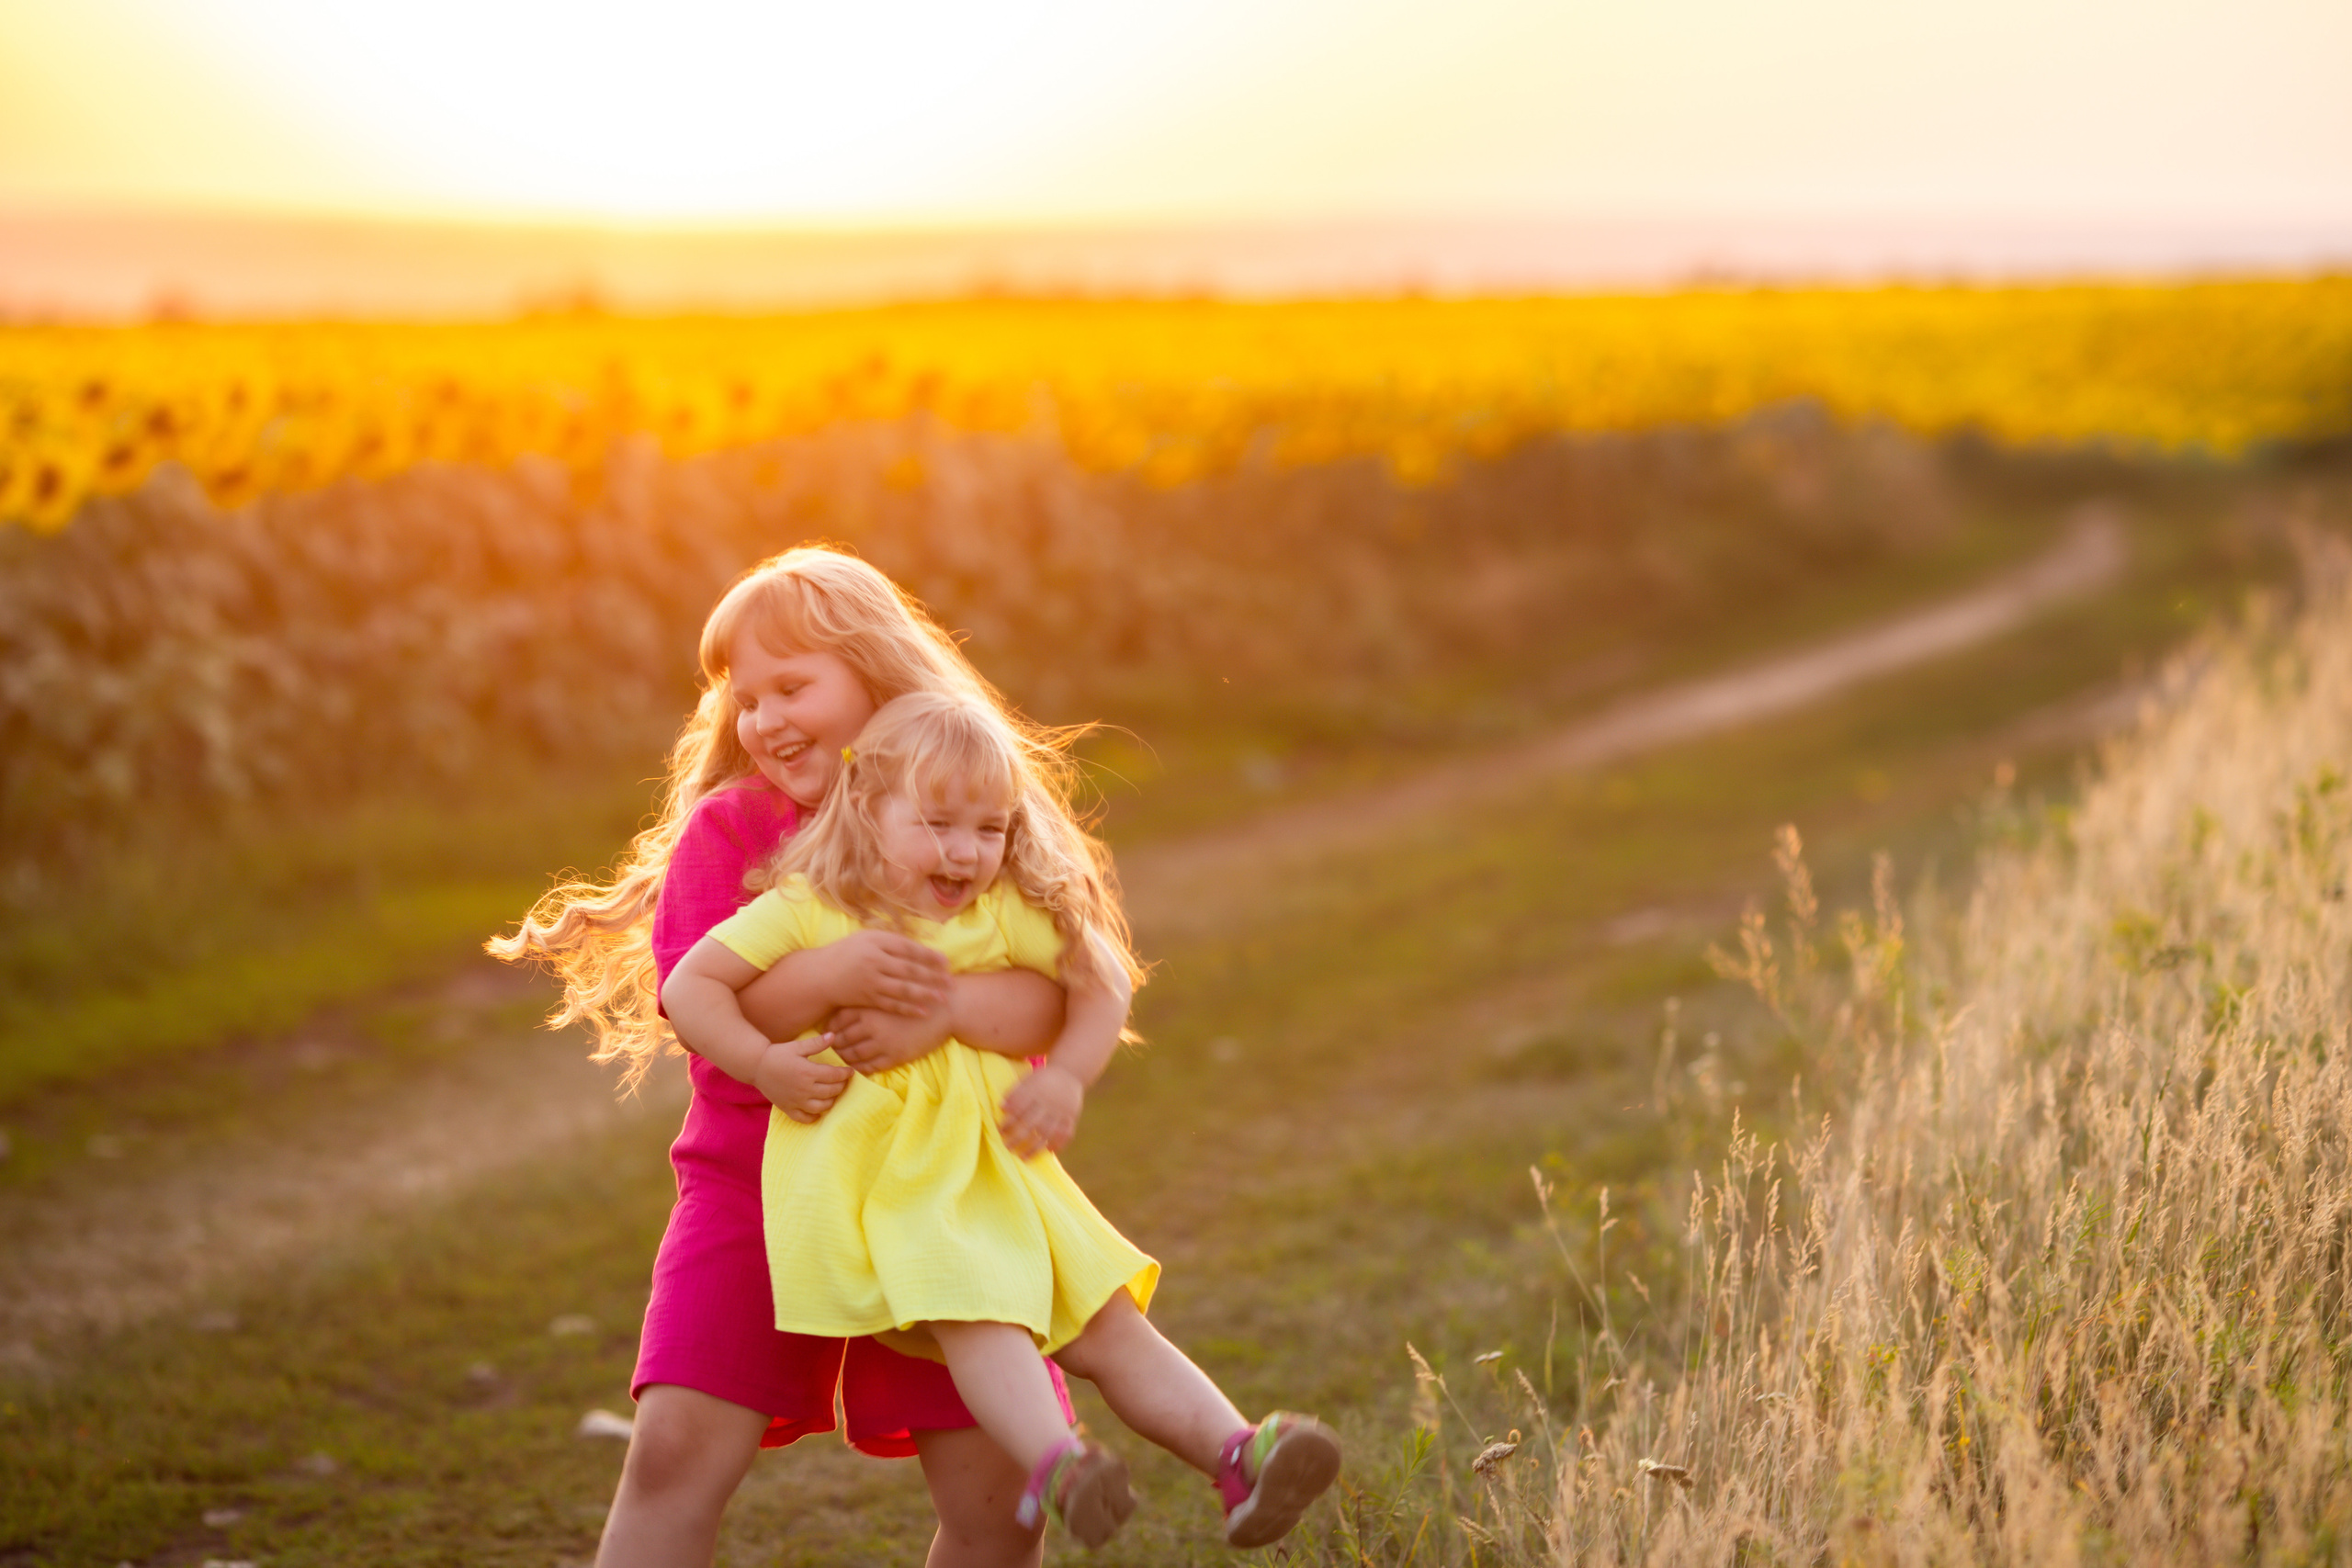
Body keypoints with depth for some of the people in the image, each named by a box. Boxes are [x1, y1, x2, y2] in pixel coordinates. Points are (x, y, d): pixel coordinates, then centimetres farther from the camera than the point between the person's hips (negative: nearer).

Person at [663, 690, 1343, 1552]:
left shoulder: (1006, 912, 7)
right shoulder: (807, 908, -2)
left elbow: (1103, 981, 13)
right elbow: (689, 985, -1)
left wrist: (1068, 1077, -2)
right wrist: (763, 1062, -15)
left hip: (993, 1165, 5)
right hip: (877, 1179, -5)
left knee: (1107, 1322, -1)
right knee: (975, 1310, -31)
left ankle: (1235, 1456, -8)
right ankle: (1056, 1466, -50)